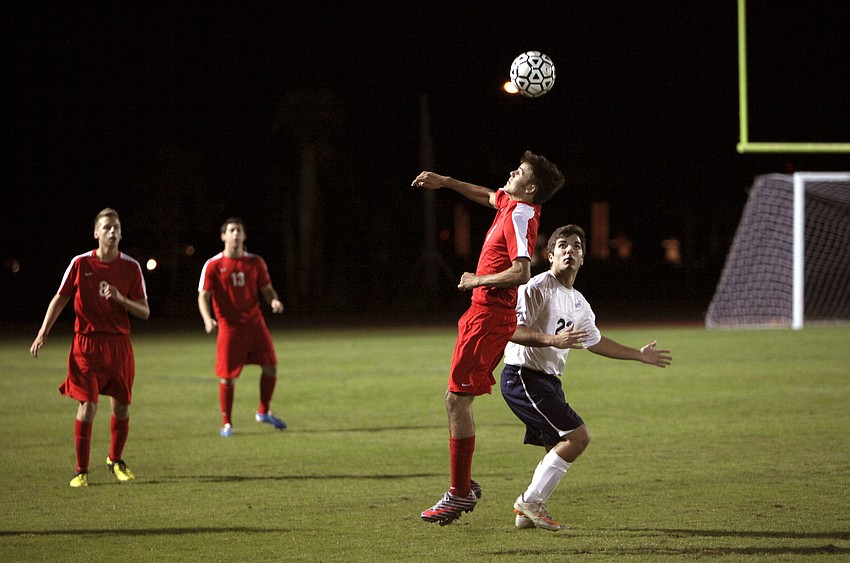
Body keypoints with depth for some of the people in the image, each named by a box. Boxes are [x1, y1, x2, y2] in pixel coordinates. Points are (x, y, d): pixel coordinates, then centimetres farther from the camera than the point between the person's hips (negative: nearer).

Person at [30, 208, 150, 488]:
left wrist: (120, 298, -16)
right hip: (87, 343, -2)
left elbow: (144, 312, 1)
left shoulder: (131, 267, 0)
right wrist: (43, 333, 2)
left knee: (121, 407, 8)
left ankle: (116, 460, 32)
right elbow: (60, 298, 7)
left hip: (119, 344, 2)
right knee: (87, 407, -9)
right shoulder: (81, 264, -2)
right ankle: (81, 471, 0)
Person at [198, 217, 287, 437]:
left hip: (254, 323, 4)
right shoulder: (213, 266, -5)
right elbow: (203, 296, -7)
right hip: (229, 326, -3)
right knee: (227, 377, -2)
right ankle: (226, 423, 11)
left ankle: (263, 412, 23)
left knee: (270, 366, 1)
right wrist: (208, 319, -25)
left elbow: (266, 289, 12)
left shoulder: (255, 262, 6)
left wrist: (274, 300, -11)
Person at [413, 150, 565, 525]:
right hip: (485, 312, 10)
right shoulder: (509, 204, 11)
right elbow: (488, 196, 36)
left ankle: (459, 494, -6)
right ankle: (464, 485, 17)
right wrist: (445, 182, 33)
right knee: (457, 399, 12)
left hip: (489, 317, -10)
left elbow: (522, 272, -29)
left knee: (457, 399, -9)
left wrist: (478, 280, -17)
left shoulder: (519, 217, -17)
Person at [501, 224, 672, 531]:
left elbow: (595, 341, 31)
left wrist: (639, 355, 35)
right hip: (522, 376, -9)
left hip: (549, 380, 9)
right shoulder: (538, 287, -13)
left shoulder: (578, 303, 15)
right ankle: (531, 501, -9)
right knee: (578, 436, -16)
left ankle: (527, 511, 18)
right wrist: (553, 340, -33)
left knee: (559, 449, 10)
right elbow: (511, 330, -22)